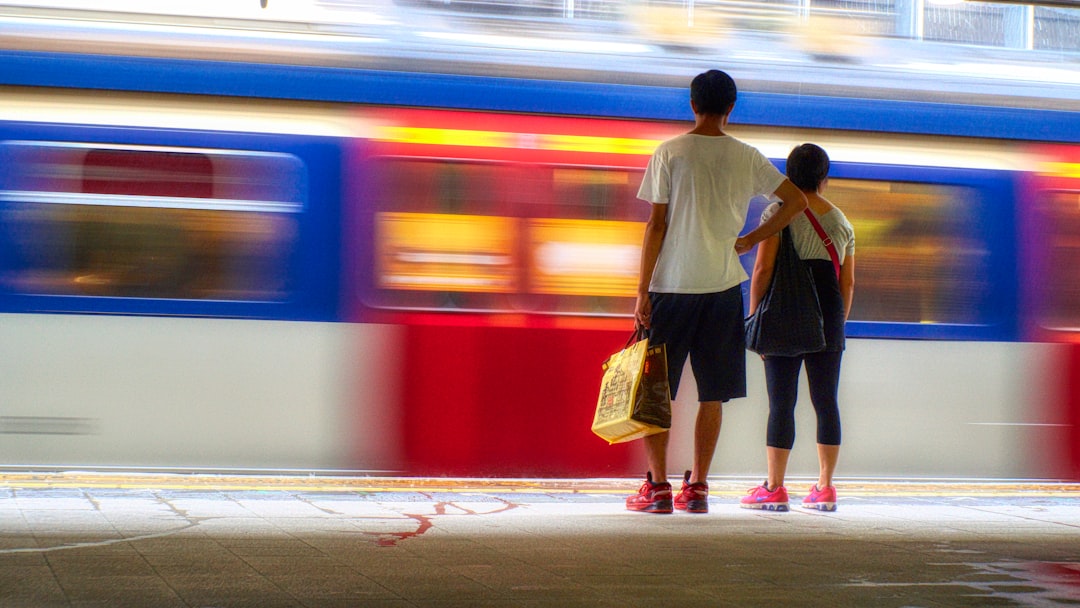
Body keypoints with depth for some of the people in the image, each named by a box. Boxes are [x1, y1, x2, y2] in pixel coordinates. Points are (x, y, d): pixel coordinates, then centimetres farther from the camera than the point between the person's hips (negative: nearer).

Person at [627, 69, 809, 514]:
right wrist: (749, 241, 11)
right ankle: (697, 487, 7)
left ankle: (657, 486, 2)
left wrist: (642, 290, -4)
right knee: (712, 393, 8)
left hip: (671, 286, -2)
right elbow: (797, 201, 6)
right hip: (724, 286, 2)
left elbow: (656, 225, -6)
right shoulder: (747, 158, 4)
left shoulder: (670, 153, -4)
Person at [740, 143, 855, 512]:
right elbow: (848, 282, 12)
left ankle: (774, 488, -4)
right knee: (826, 402, 7)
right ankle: (825, 488, 8)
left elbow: (763, 269, -8)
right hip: (828, 316, 4)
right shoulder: (841, 220, 12)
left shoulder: (779, 213, -2)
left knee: (781, 402, -3)